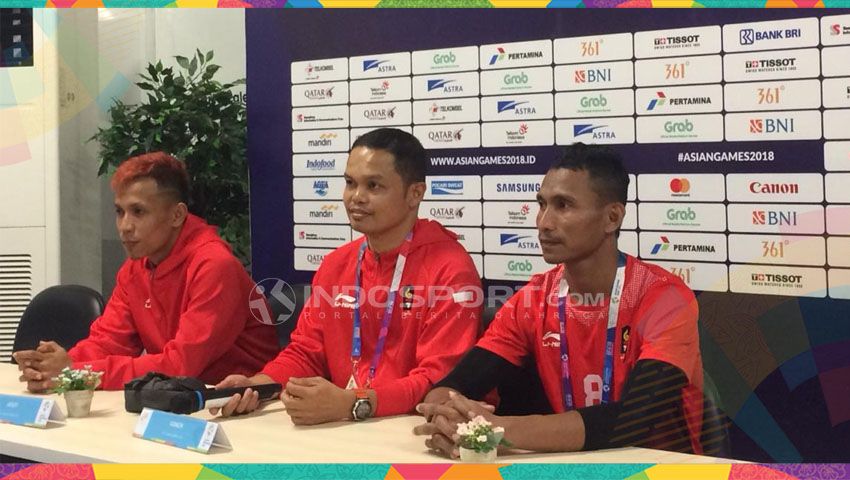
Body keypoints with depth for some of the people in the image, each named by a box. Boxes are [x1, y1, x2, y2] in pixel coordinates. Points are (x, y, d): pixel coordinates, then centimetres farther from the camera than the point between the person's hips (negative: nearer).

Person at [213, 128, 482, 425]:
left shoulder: (450, 269, -10)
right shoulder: (335, 265, 12)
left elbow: (440, 378, -16)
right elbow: (305, 352, 14)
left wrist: (351, 404, -27)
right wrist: (256, 385, -5)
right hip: (338, 426, 4)